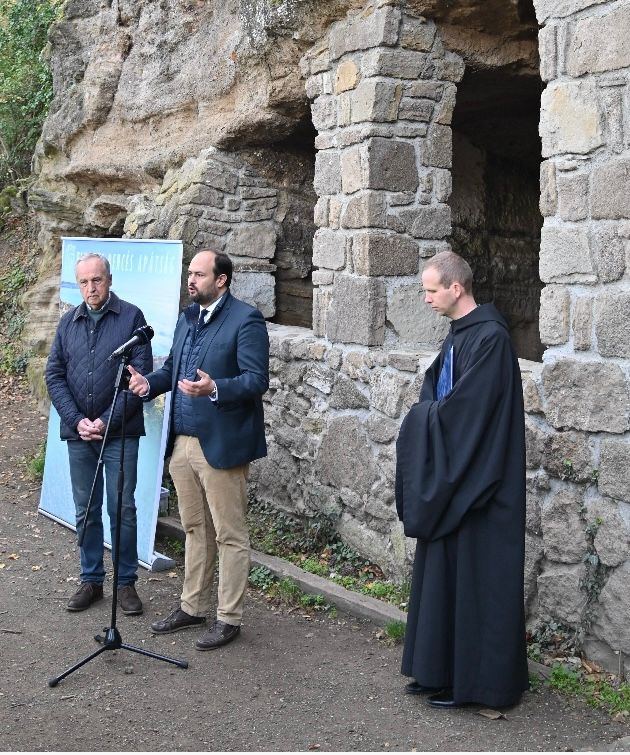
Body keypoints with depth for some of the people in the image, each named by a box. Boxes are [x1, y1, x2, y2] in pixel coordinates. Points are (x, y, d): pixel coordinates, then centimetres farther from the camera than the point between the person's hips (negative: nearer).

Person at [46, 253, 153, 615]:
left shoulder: (131, 317, -4)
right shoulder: (69, 322, 8)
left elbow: (141, 374, -9)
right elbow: (54, 375, 6)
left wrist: (107, 421, -13)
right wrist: (77, 421, -7)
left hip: (120, 432, -4)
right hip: (78, 433, 4)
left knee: (122, 509, 0)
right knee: (86, 511, 10)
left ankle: (127, 582, 12)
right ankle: (91, 581, 22)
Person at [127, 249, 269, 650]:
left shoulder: (246, 319, -11)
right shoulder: (187, 318, 14)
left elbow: (257, 380, -17)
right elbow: (172, 367, 18)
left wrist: (215, 389, -33)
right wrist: (149, 383, -3)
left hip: (221, 445, -8)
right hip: (182, 442, 8)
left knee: (230, 535, 3)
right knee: (195, 530, 18)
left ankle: (230, 618, 12)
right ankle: (192, 607, 29)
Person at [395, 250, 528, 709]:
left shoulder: (490, 338, -18)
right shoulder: (459, 335, 11)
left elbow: (464, 408, -21)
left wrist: (425, 417, -6)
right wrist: (429, 414, -3)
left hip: (477, 482, -9)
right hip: (449, 479, 10)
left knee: (473, 577, 0)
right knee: (442, 572, 14)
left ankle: (474, 679, 11)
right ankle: (441, 669, 25)